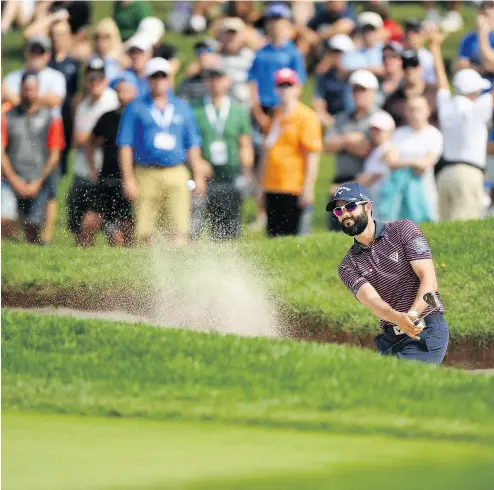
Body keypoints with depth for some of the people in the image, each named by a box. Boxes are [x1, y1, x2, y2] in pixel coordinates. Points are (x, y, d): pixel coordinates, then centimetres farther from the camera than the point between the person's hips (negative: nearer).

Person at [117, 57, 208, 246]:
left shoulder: (182, 107, 16)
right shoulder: (135, 108, 7)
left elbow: (193, 144, 18)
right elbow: (125, 145, 3)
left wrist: (198, 176, 10)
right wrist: (128, 179, -4)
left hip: (177, 174, 2)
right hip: (146, 174, -2)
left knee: (179, 230, -8)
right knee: (143, 231, -3)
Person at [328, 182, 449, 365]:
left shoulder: (403, 230, 0)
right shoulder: (347, 267, 8)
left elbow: (429, 280, -9)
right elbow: (372, 300, -10)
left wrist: (412, 315, -28)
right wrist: (399, 318, -33)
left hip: (427, 332, -5)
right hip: (390, 341, 5)